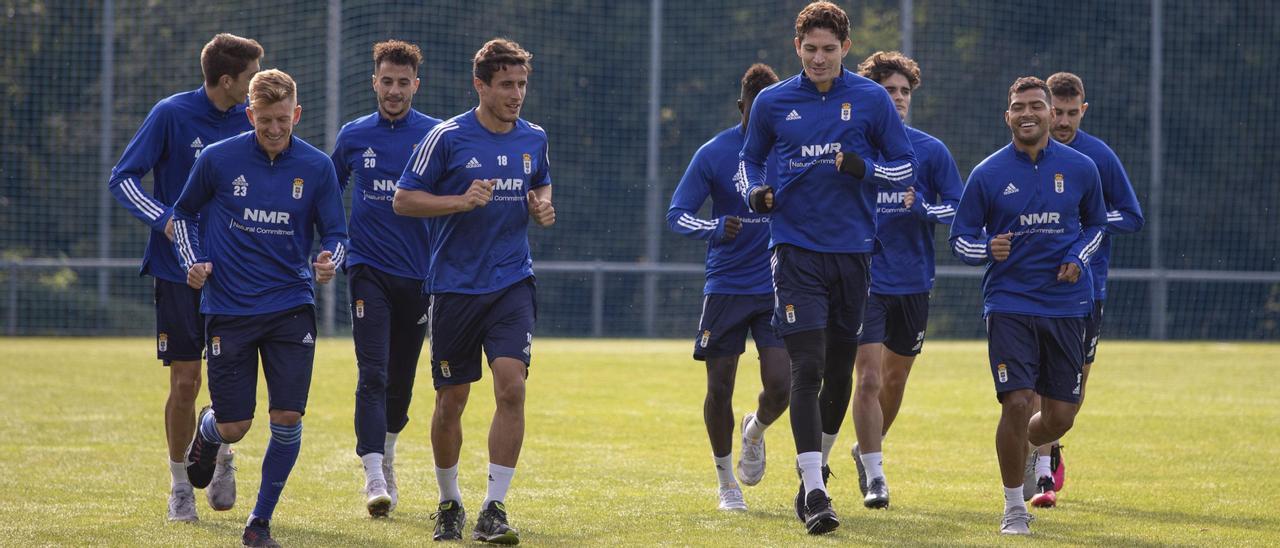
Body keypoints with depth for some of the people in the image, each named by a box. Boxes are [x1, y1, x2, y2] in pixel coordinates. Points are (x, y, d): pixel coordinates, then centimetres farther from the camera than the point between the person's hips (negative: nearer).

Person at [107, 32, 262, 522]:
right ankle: (180, 488, 13)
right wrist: (166, 219, -20)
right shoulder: (171, 115, -8)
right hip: (179, 273, -3)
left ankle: (222, 460, 27)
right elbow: (123, 178, -6)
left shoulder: (249, 122, 4)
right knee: (185, 382, -2)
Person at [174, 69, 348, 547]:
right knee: (233, 427, -1)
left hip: (291, 308, 1)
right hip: (228, 308, -1)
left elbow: (336, 233, 6)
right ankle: (206, 429, 39)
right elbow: (184, 213, 11)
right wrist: (193, 262, -4)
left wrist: (330, 260, -16)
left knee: (288, 419, -8)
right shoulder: (218, 160, -4)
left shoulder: (316, 166, -1)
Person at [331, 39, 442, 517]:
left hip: (416, 274, 1)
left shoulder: (435, 135, 0)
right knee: (372, 374, -15)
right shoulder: (353, 135, 5)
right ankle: (374, 477, -22)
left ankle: (386, 457, 34)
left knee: (401, 379, 11)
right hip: (368, 269, -1)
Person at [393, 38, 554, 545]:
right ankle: (449, 503, 26)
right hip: (455, 288, -2)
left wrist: (542, 207, 2)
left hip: (512, 284, 2)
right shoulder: (447, 137, -7)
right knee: (451, 401, 5)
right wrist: (463, 201, -18)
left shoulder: (533, 139, 6)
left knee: (511, 386, -15)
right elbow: (403, 199, -4)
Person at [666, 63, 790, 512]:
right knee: (719, 389, 0)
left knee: (780, 387, -10)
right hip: (725, 286, -1)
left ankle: (756, 430, 27)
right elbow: (676, 213, -7)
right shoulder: (714, 154, -6)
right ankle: (726, 481, 21)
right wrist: (715, 228, -26)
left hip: (777, 288, 1)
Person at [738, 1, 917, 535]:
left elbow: (906, 165, 6)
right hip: (795, 248, -1)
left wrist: (864, 168, -14)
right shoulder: (772, 102, 4)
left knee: (839, 372, 10)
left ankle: (816, 466, 34)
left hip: (851, 251, 2)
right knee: (807, 368, -14)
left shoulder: (871, 100, 1)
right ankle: (814, 492, -17)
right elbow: (750, 159, 17)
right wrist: (755, 192, -4)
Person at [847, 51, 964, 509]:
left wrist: (922, 207, -19)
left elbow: (958, 209, 0)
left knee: (895, 378, 15)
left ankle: (868, 449, 39)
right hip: (863, 280, -2)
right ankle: (873, 475, -6)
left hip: (912, 282, 2)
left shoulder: (931, 151, 1)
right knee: (868, 377, -13)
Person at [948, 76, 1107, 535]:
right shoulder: (988, 174, -1)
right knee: (1016, 403, -15)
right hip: (1009, 303, -2)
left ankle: (1024, 447, 39)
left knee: (1060, 416, 2)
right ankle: (1013, 508, 2)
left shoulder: (1081, 169, 4)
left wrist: (1078, 257, 0)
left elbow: (1095, 223, 20)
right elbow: (960, 239, 5)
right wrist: (987, 249, -17)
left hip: (1065, 304, 2)